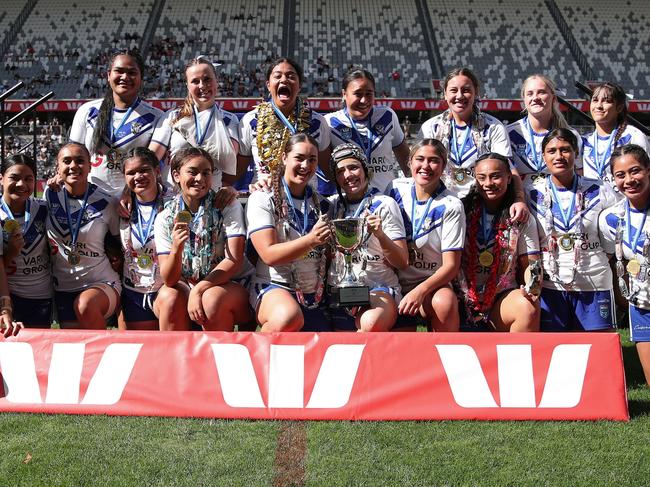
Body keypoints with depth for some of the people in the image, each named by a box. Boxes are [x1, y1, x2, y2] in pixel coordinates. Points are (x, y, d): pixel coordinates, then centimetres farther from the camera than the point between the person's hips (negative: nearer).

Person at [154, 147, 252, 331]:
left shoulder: (228, 206, -5)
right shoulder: (165, 219, 0)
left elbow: (234, 260, -13)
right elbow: (169, 280, -6)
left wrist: (198, 290, -23)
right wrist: (176, 248, -26)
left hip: (234, 285, -2)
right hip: (189, 289, 2)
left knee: (212, 298, -33)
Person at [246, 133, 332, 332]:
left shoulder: (320, 203, 14)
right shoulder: (262, 199, -3)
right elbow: (269, 254, -13)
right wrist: (310, 240, -26)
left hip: (313, 293, 6)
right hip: (272, 287, -6)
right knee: (289, 317, -39)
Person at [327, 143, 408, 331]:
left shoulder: (384, 204, 2)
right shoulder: (333, 204, 13)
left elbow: (402, 262, -1)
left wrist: (380, 234, -20)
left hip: (379, 289, -4)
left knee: (371, 324, -35)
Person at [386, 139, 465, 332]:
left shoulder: (451, 206, -10)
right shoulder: (396, 188, 0)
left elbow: (451, 265, -12)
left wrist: (420, 291, -27)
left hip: (433, 282, -2)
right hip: (397, 282, 2)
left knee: (445, 302, -35)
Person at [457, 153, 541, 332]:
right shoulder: (464, 210, 4)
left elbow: (530, 263, 6)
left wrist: (532, 288, -16)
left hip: (503, 296, 0)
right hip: (465, 297, 0)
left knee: (528, 308, -31)